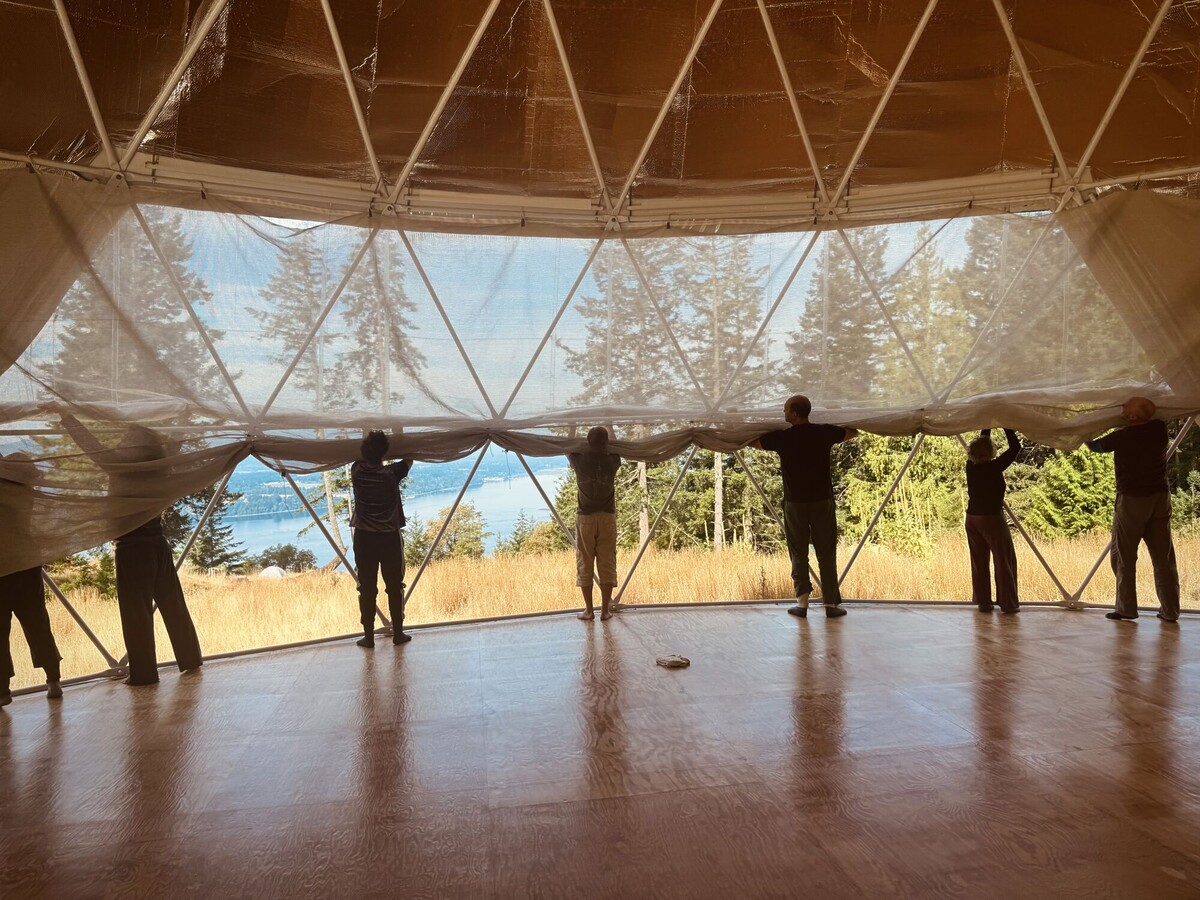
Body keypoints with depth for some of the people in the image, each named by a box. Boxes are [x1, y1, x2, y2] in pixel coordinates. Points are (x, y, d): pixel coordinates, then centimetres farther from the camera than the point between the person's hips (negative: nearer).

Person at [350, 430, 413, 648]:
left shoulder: (357, 471, -4)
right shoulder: (391, 473, -11)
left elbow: (362, 460, 20)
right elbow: (409, 460, 9)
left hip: (364, 538, 2)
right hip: (389, 537, -2)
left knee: (366, 588, 8)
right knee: (395, 587, 9)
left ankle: (368, 636, 12)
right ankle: (398, 633, 15)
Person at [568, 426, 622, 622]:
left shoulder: (580, 461, -9)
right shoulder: (612, 462, -6)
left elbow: (567, 449, 14)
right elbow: (615, 449, 18)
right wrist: (608, 429, 22)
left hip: (585, 518, -1)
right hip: (607, 518, 1)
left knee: (585, 565, 7)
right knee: (607, 565, 7)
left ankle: (589, 610, 10)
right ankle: (605, 610, 10)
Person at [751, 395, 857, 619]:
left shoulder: (782, 437, -8)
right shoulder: (824, 433, -2)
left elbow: (751, 441, 5)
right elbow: (854, 432, 16)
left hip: (795, 503, -1)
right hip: (822, 502, 1)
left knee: (798, 554, 9)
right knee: (827, 554, 7)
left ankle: (802, 601, 3)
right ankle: (831, 603, 9)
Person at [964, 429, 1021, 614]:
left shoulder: (971, 465, -2)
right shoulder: (994, 467, -16)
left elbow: (980, 444, 17)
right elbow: (1015, 447, -7)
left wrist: (987, 427, 20)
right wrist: (1007, 427, 0)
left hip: (972, 519, 6)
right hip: (992, 518, -6)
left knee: (979, 563, 11)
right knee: (1004, 561, 5)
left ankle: (983, 602, 15)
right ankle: (1008, 603, 7)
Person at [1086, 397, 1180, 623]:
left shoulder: (1122, 437, -14)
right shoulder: (1160, 428, -2)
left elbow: (1096, 446, 5)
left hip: (1131, 501, -5)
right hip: (1160, 498, 5)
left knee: (1124, 558, 5)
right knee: (1163, 557, 8)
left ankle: (1126, 608, 5)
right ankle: (1170, 610, 11)